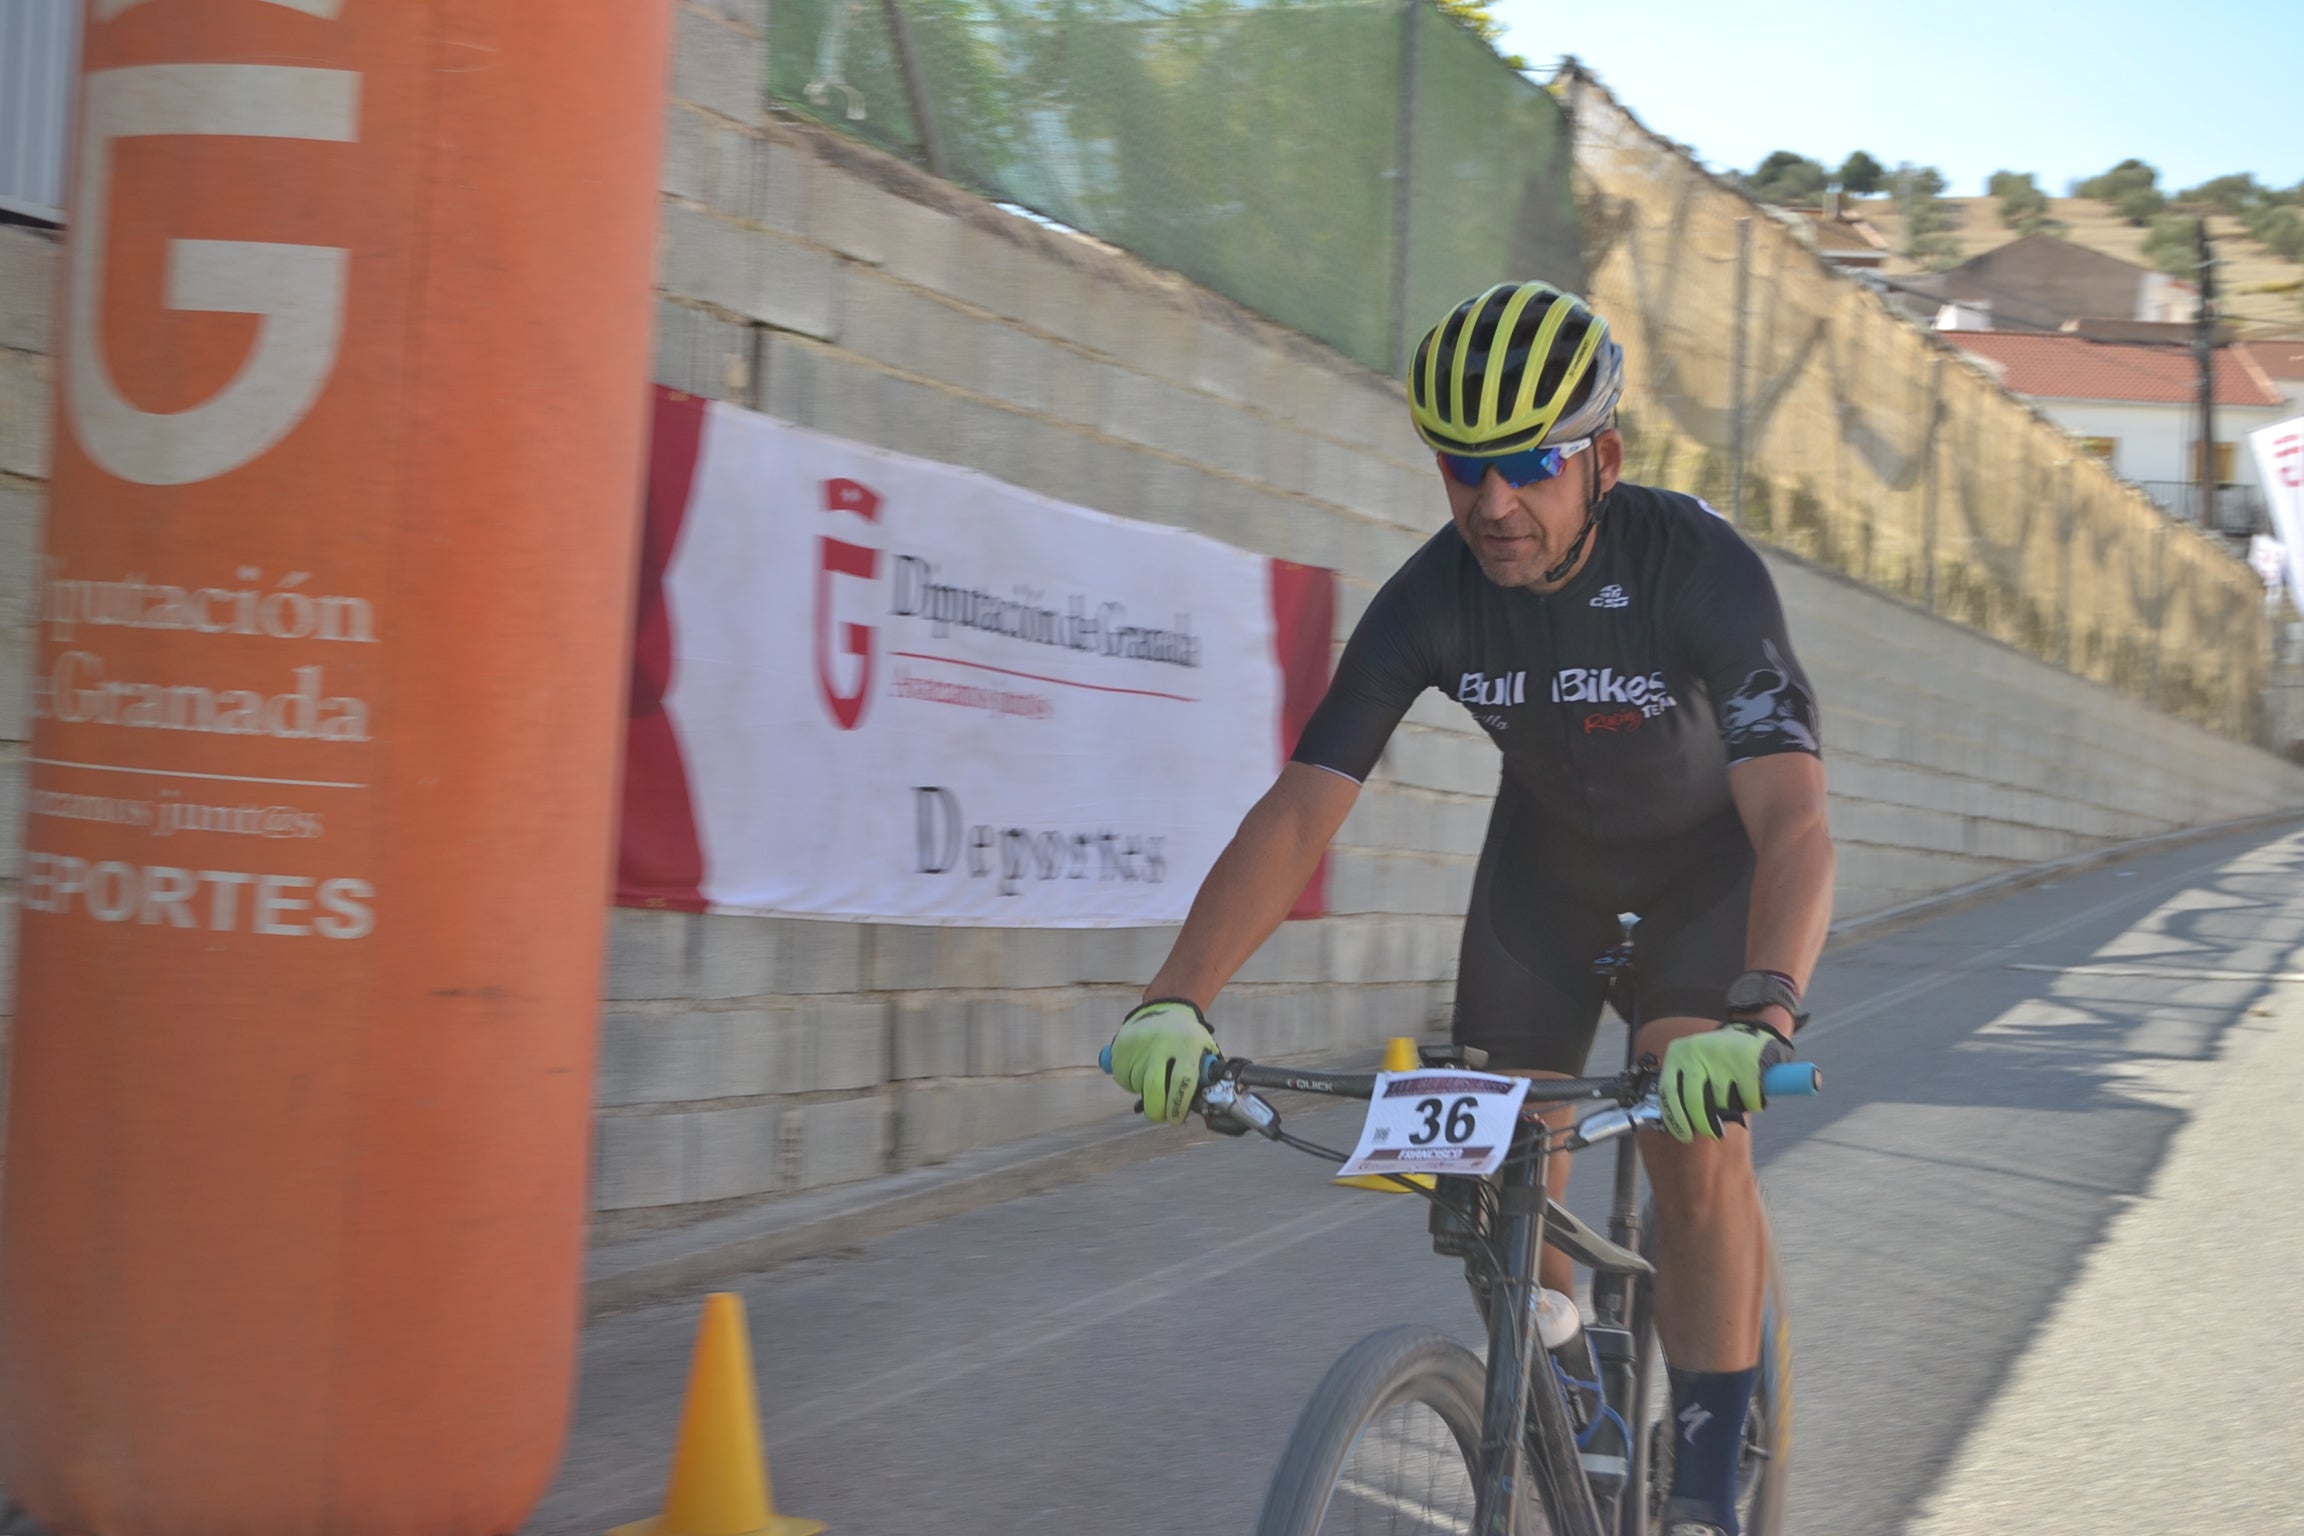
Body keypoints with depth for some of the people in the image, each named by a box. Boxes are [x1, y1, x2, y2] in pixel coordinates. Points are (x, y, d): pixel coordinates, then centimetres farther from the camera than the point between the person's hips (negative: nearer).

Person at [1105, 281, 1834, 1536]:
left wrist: (1760, 1018, -62)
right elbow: (1300, 808, -28)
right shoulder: (1431, 598, -25)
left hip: (1711, 852, -3)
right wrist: (1174, 1003, -41)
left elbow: (1794, 822, -44)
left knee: (1695, 1140, -22)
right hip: (1548, 846, 3)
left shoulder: (1701, 569, -34)